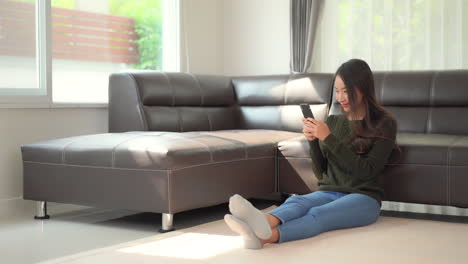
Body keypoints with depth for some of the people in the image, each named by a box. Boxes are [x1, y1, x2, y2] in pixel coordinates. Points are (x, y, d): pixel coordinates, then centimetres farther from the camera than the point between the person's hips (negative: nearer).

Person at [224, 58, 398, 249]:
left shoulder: (384, 123, 1)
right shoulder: (332, 121, 15)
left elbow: (367, 171, -11)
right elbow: (320, 173, 13)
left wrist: (329, 138, -15)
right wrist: (312, 140, -6)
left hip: (363, 198, -4)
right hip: (328, 192, 4)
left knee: (318, 214, -36)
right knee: (295, 202, -32)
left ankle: (267, 236, -66)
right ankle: (266, 222, -67)